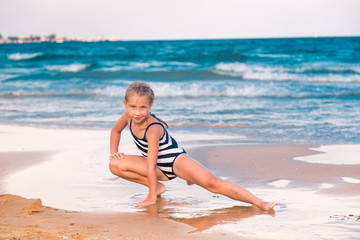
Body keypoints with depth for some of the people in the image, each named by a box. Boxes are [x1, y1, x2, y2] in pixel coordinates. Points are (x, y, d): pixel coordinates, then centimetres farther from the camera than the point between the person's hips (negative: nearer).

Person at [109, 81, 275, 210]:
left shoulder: (153, 129, -30)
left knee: (211, 183, -29)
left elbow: (151, 167, -31)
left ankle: (259, 203, -31)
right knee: (115, 165, -12)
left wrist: (152, 198, -29)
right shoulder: (129, 116, -10)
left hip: (176, 160, -7)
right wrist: (114, 152, -1)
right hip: (160, 168, 7)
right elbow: (116, 130, 14)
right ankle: (158, 187, 1)